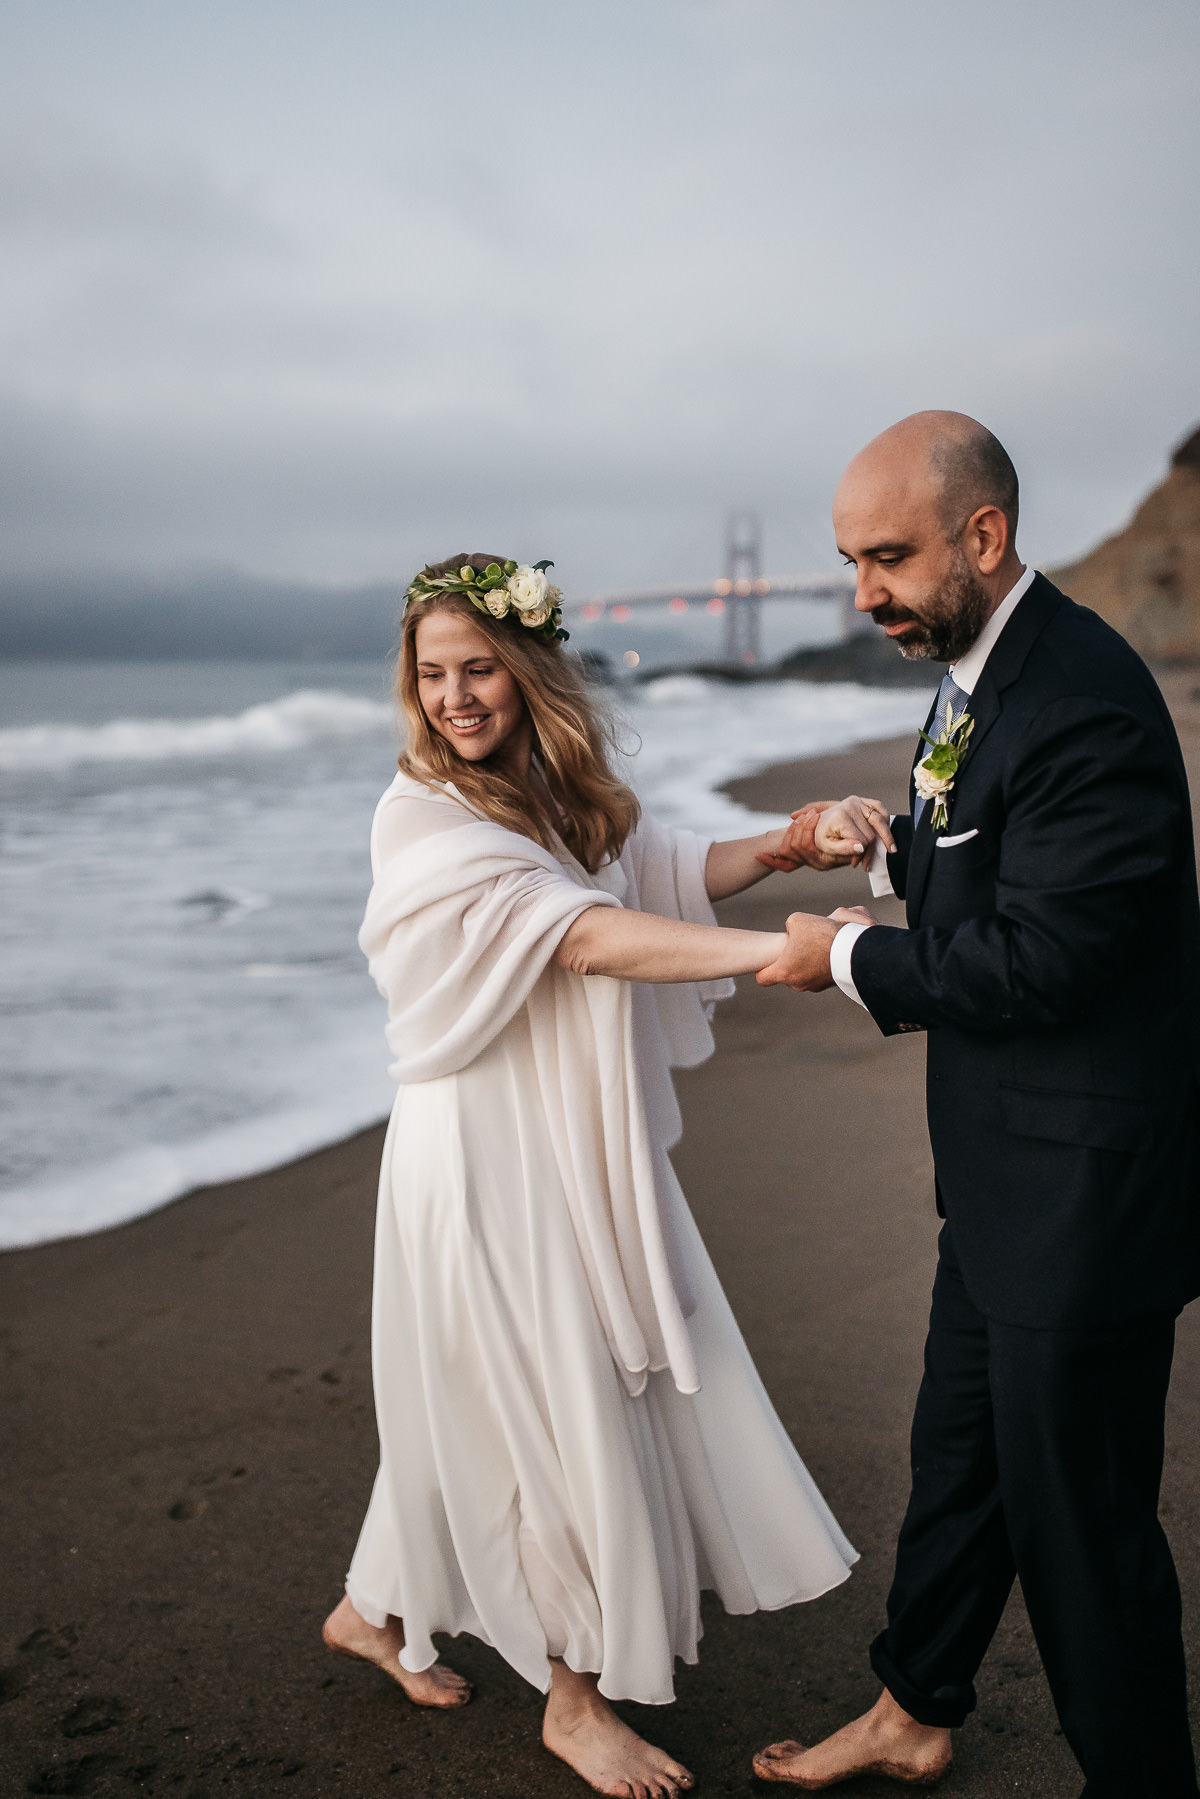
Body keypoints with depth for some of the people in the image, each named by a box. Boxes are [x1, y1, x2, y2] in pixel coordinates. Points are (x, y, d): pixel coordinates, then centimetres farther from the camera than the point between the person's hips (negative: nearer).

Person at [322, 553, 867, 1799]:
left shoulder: (562, 795, 7)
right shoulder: (423, 817, -17)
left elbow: (673, 869, 11)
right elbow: (582, 937, -27)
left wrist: (784, 845, -9)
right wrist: (775, 949, -33)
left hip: (586, 1150, 7)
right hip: (492, 1160, -7)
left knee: (491, 1402, 16)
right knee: (562, 1413, 2)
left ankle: (377, 1613, 38)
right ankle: (575, 1699, 23)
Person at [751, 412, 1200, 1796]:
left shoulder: (1084, 703, -25)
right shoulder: (980, 666, 6)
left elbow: (1036, 958, -26)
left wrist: (851, 958, -13)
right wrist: (898, 849, -2)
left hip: (1083, 1188, -10)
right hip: (1006, 1175, 10)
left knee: (1079, 1517, 7)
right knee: (957, 1458, 24)